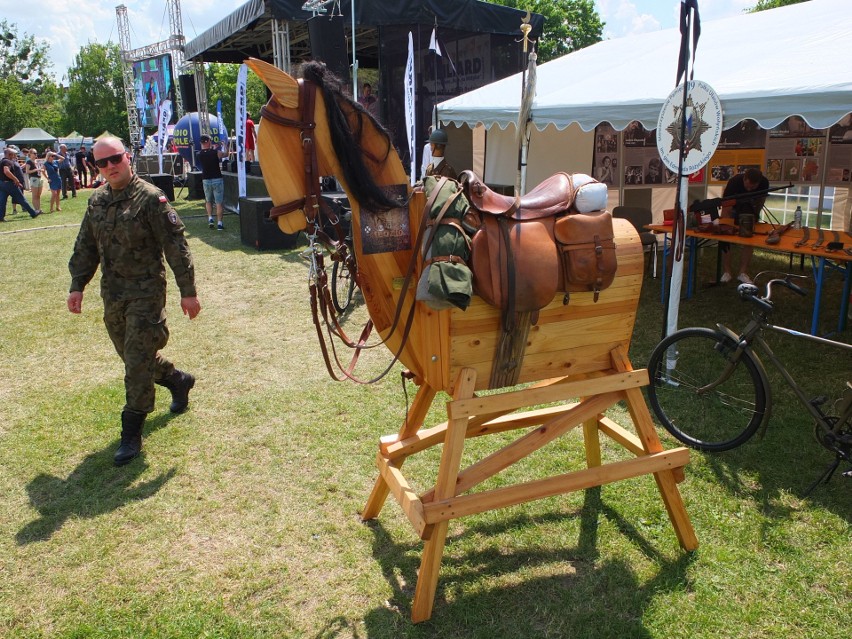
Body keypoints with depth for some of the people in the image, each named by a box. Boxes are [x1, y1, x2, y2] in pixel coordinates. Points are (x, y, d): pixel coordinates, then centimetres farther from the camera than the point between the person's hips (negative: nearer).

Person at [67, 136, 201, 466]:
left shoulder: (150, 198, -11)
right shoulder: (97, 201, 9)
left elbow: (175, 245, -12)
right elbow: (85, 247, 18)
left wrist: (187, 291, -13)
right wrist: (77, 285, 12)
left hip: (146, 293, -7)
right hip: (112, 294, 7)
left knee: (138, 363, -5)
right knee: (130, 356, 17)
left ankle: (131, 434, 5)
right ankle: (179, 380, 42)